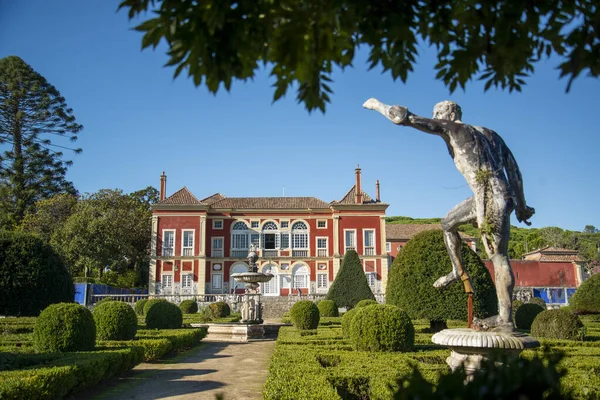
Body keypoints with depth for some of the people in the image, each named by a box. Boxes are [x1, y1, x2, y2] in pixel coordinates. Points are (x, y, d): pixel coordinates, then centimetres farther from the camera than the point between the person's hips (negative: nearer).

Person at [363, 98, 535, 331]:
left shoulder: (450, 127, 0)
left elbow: (402, 117, -3)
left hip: (490, 198, -8)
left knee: (498, 255, -3)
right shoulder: (490, 133, 20)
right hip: (504, 195, 8)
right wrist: (520, 205, 25)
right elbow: (513, 169, 19)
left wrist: (378, 105, 13)